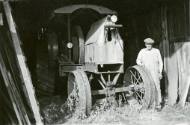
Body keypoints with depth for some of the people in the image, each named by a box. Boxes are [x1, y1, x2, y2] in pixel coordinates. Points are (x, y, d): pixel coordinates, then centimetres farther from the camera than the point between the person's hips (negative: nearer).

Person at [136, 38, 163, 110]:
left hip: (155, 73, -1)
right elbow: (138, 60, 11)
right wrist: (140, 64, -12)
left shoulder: (156, 51, 6)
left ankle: (158, 105, 1)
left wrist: (160, 72, 2)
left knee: (157, 87, -6)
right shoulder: (142, 51, 7)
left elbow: (160, 62, 8)